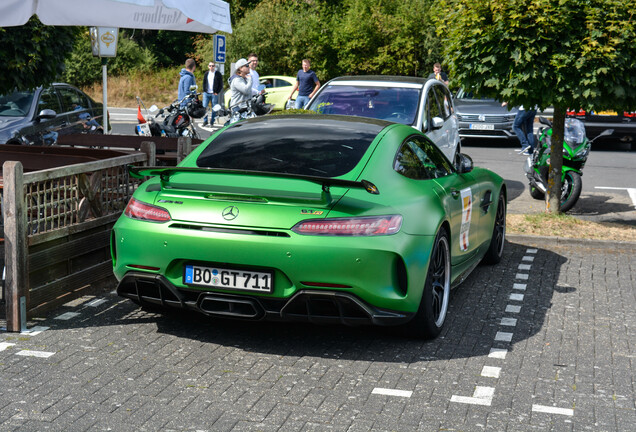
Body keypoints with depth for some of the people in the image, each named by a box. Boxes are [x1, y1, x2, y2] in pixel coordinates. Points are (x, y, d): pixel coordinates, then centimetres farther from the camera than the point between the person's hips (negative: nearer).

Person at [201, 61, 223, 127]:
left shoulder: (218, 74, 1)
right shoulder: (206, 73, 12)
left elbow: (221, 85, 1)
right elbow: (204, 83, 18)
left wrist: (217, 92, -6)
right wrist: (204, 91, 6)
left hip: (214, 94, -3)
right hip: (206, 93, 3)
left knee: (214, 109, 1)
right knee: (204, 107, -4)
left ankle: (212, 122, 8)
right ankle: (205, 121, 6)